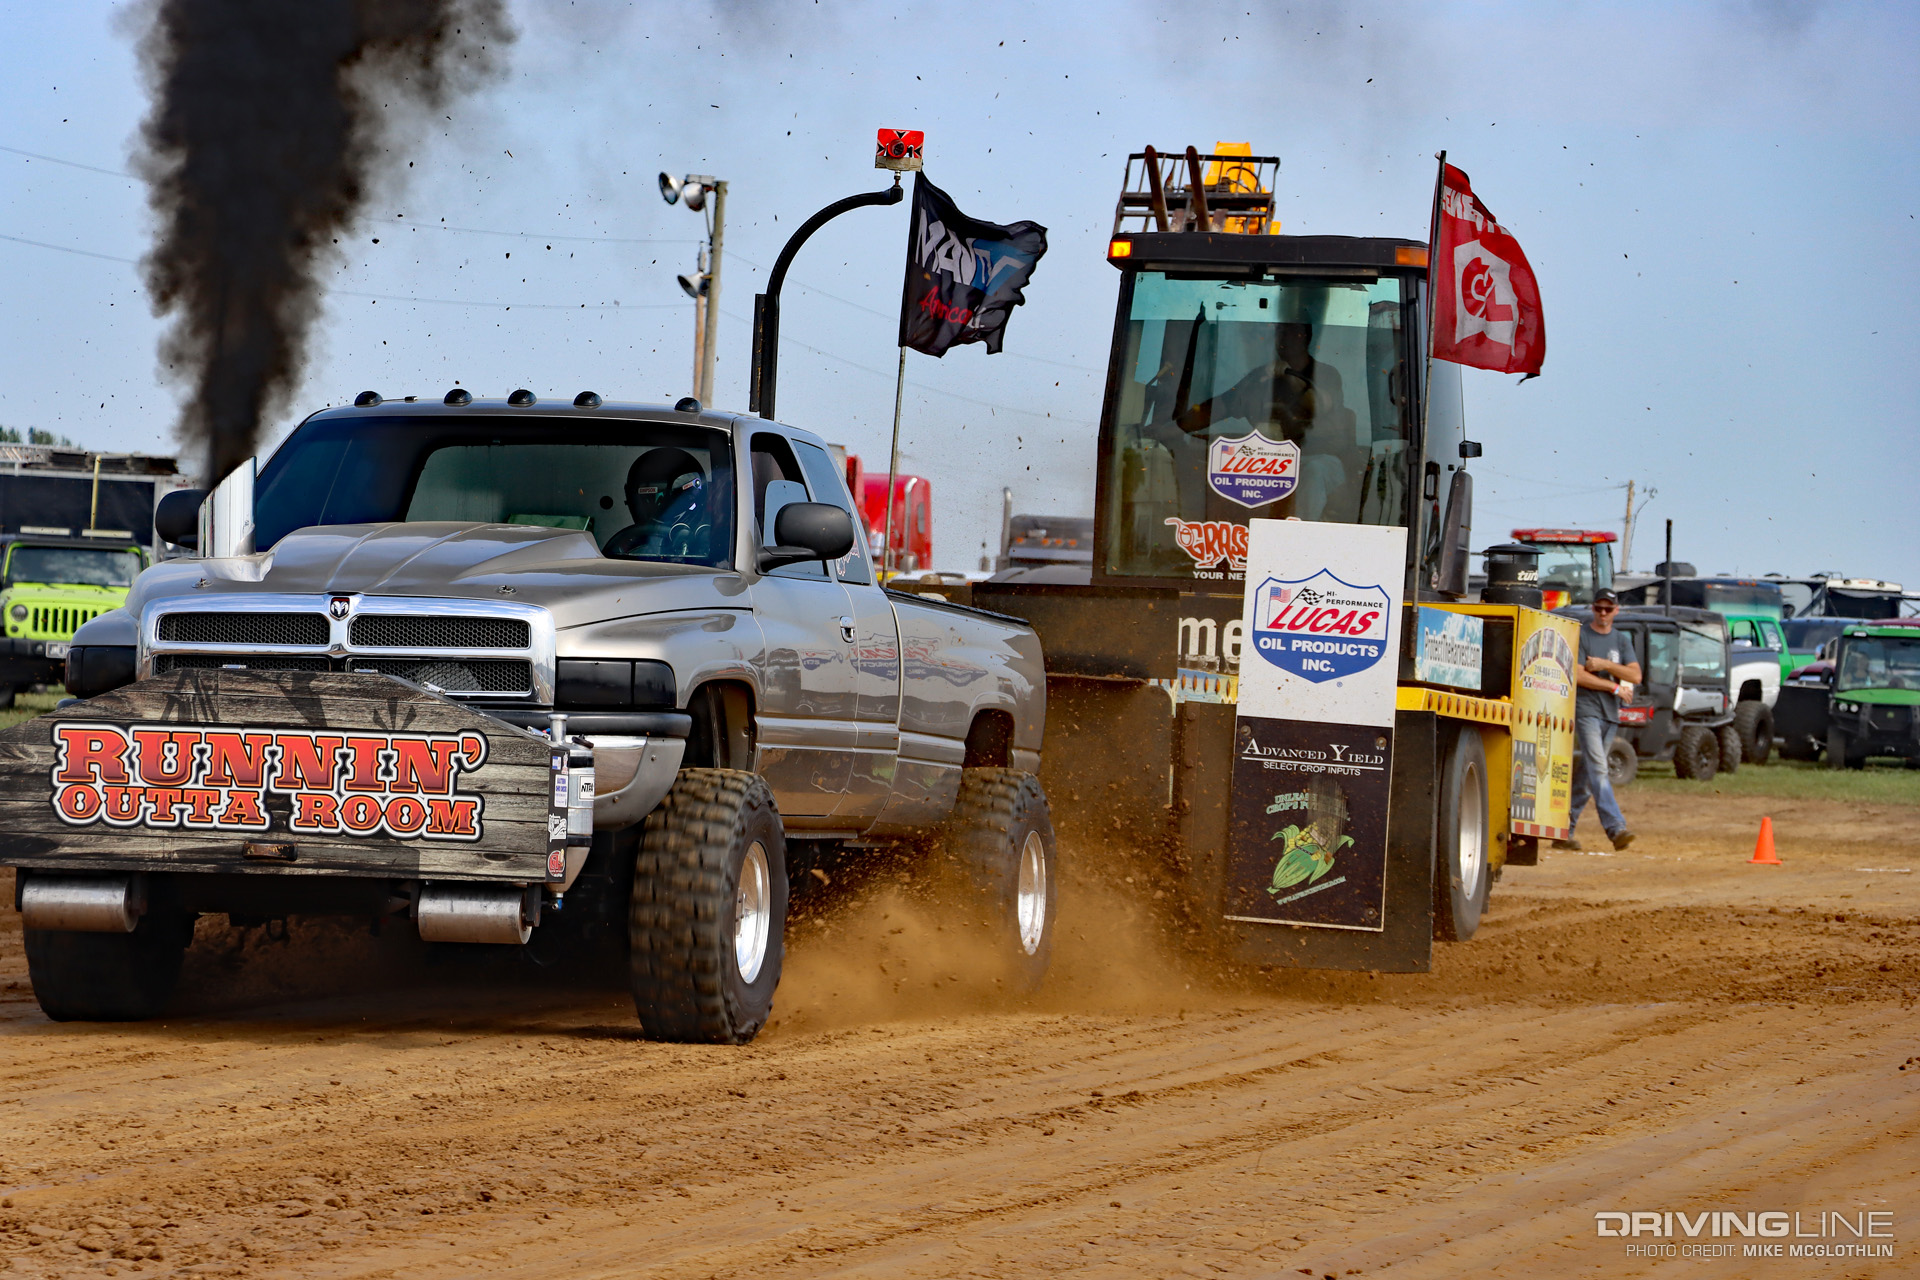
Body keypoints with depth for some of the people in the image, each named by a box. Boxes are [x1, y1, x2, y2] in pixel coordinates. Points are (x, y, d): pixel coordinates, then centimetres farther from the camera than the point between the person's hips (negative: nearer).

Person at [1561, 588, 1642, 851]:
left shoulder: (1622, 640, 16)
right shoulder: (1580, 636, 1)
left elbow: (1635, 675, 4)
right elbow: (1577, 675, -10)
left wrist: (1604, 665, -9)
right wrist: (1615, 688, -6)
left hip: (1610, 714, 5)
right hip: (1585, 710, -5)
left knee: (1586, 775, 6)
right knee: (1598, 769, -17)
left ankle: (1564, 832, 11)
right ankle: (1616, 828, -28)